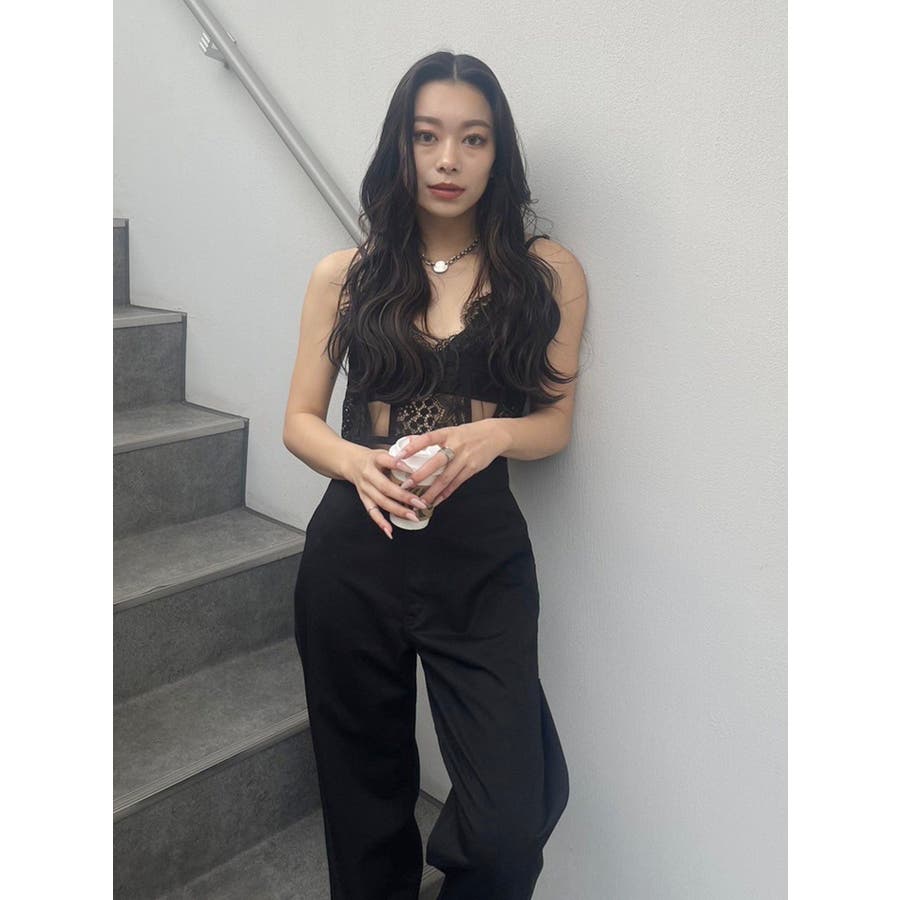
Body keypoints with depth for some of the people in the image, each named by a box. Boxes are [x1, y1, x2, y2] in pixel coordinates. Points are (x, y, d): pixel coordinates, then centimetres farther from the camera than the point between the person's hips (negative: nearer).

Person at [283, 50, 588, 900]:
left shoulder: (548, 272, 4)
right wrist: (357, 463, -14)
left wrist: (492, 435, -14)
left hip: (482, 556, -1)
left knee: (509, 828, -6)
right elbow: (300, 420, 8)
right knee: (365, 794, 13)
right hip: (353, 553, 1)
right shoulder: (345, 274, 6)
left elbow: (555, 420, 8)